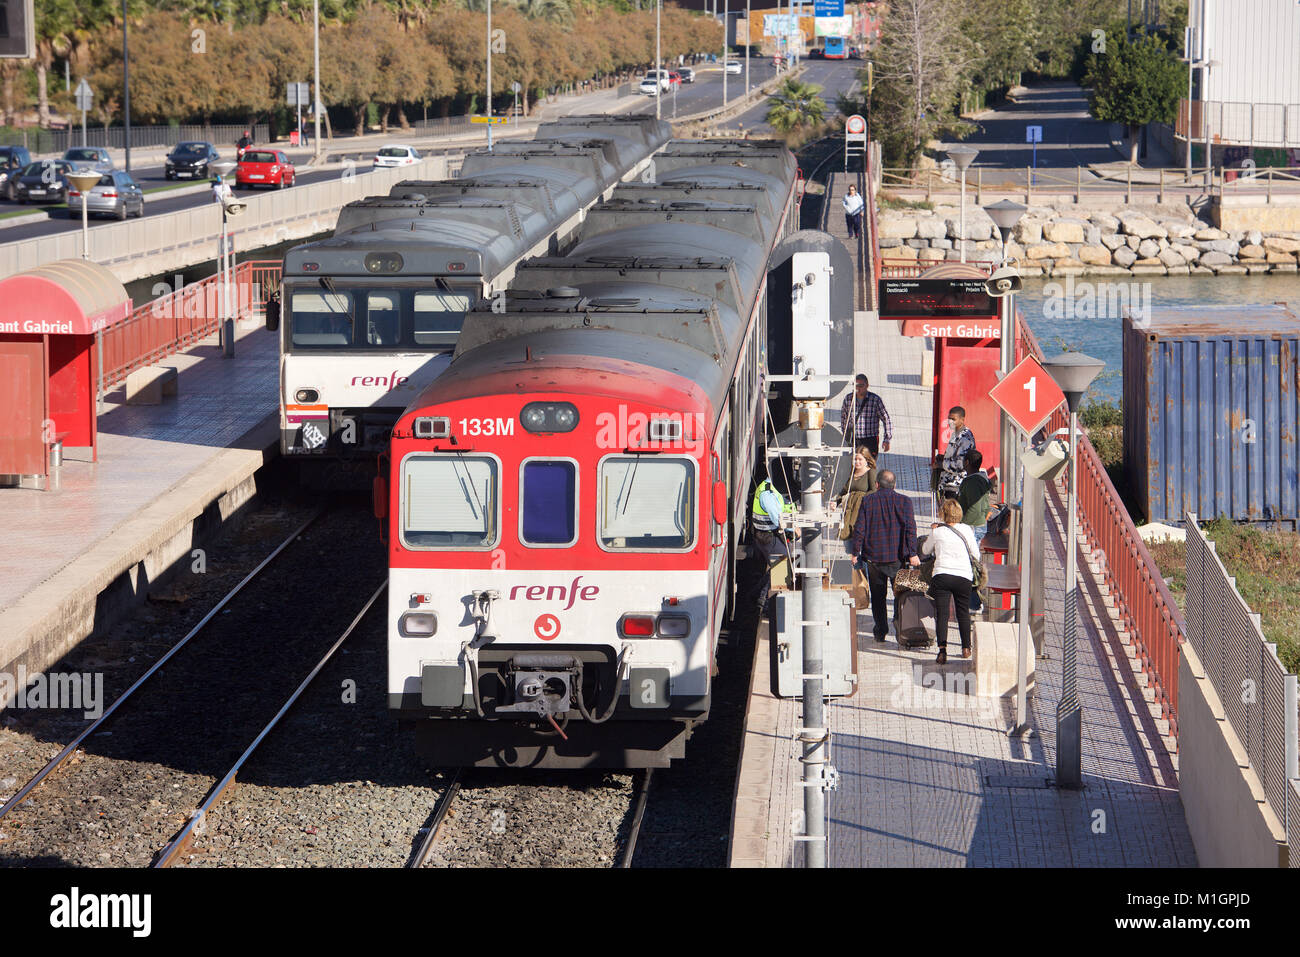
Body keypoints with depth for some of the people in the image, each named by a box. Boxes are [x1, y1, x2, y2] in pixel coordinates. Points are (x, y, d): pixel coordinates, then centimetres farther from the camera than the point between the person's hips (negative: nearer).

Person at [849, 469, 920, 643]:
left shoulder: (868, 501, 0)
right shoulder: (904, 501, 0)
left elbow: (859, 529, -1)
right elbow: (910, 528, -7)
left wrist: (854, 552, 5)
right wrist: (912, 553, -8)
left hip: (873, 556, 0)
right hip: (897, 557, 0)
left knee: (877, 596, 10)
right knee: (900, 595, 9)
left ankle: (880, 631, 8)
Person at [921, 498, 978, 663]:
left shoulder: (937, 532, 0)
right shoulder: (966, 530, 3)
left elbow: (926, 550, 17)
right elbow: (975, 553, 10)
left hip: (941, 574, -2)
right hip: (964, 576, 2)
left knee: (941, 614, -4)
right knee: (963, 612, 18)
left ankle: (942, 648, -20)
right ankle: (966, 648, 25)